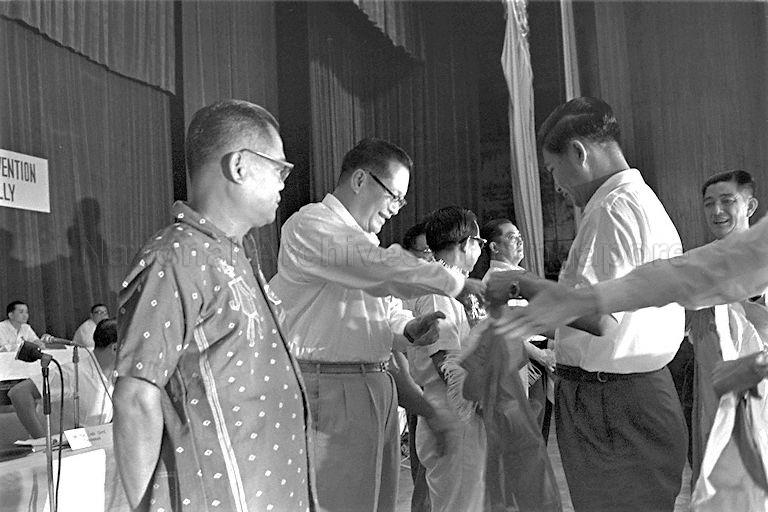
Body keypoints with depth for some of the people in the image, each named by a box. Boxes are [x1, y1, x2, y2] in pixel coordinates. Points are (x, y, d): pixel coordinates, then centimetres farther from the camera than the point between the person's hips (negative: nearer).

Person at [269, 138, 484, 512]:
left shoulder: (365, 238, 21)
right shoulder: (309, 225, -9)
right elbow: (382, 268, -22)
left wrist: (407, 330, -1)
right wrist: (461, 283, -19)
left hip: (377, 387, 9)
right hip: (331, 389, -9)